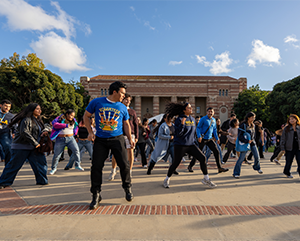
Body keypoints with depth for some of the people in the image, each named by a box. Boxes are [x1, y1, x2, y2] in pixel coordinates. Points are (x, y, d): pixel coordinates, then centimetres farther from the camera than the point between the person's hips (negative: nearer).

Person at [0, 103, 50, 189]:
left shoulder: (38, 120, 14)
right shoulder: (27, 119, -13)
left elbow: (43, 128, 26)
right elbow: (24, 133, -22)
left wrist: (45, 130, -1)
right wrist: (35, 143, -20)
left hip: (33, 148, 8)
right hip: (21, 147, -8)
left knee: (41, 162, 3)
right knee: (14, 165, 1)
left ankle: (42, 181, 12)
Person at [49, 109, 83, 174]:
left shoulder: (73, 120, 7)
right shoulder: (60, 119, -5)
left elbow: (76, 127, 26)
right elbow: (55, 124, -24)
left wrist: (74, 133, 14)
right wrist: (66, 125, -25)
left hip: (71, 138, 3)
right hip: (60, 139, -3)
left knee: (76, 150, -14)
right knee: (56, 155, 3)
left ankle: (77, 165, 0)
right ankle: (54, 168, 23)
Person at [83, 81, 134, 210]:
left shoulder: (122, 107, 5)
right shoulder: (97, 102, -1)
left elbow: (126, 124, 14)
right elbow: (86, 116, 7)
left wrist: (130, 138, 5)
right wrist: (90, 132, -2)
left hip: (117, 139, 1)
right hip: (100, 140, -1)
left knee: (124, 164, -2)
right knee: (96, 167, 0)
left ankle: (127, 188, 23)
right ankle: (96, 195, 16)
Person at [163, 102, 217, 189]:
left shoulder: (193, 119, 11)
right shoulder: (179, 119, -11)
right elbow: (178, 133, -17)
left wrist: (194, 141, 20)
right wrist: (182, 124, -29)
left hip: (191, 145, 6)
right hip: (180, 145, -6)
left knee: (202, 158, -6)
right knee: (175, 163, 3)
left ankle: (206, 179, 9)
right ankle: (167, 179, 25)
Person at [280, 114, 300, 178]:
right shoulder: (286, 129, 1)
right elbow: (283, 138, 1)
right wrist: (282, 148, -3)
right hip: (289, 148, -1)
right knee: (289, 161, 9)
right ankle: (287, 172, 30)